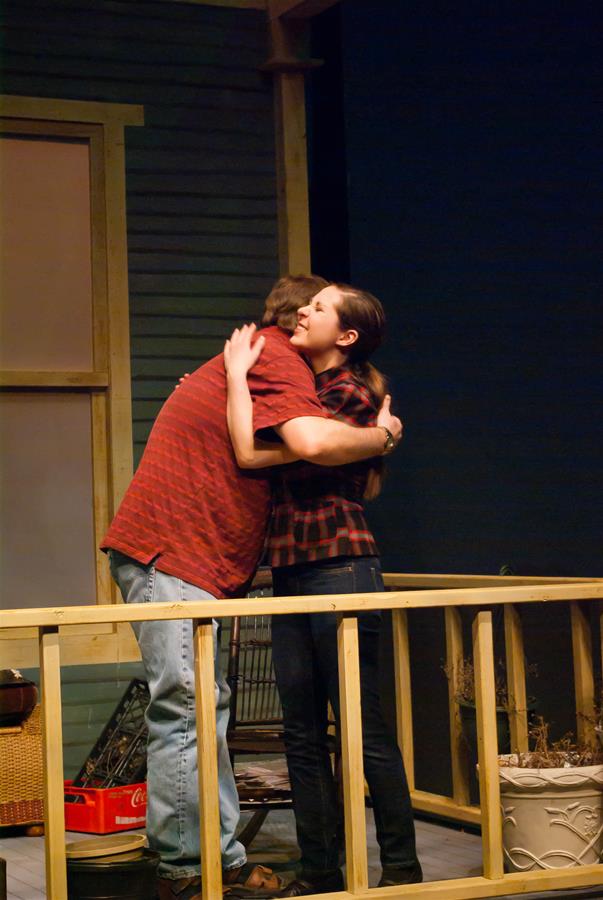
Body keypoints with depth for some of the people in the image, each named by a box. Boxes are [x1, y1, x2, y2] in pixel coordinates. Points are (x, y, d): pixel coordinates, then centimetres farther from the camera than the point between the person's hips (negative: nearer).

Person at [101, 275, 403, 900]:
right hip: (170, 552, -11)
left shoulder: (250, 358, 25)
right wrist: (382, 435, -7)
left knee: (205, 709, 10)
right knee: (186, 711, -9)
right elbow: (312, 442, -26)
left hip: (189, 561, 11)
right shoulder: (277, 358, -9)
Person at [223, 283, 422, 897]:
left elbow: (252, 453, -17)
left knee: (364, 730, -3)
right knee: (303, 736, 9)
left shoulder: (349, 396, -10)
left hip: (339, 569, -9)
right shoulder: (304, 388, 16)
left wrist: (237, 373, -6)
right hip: (291, 576, 9)